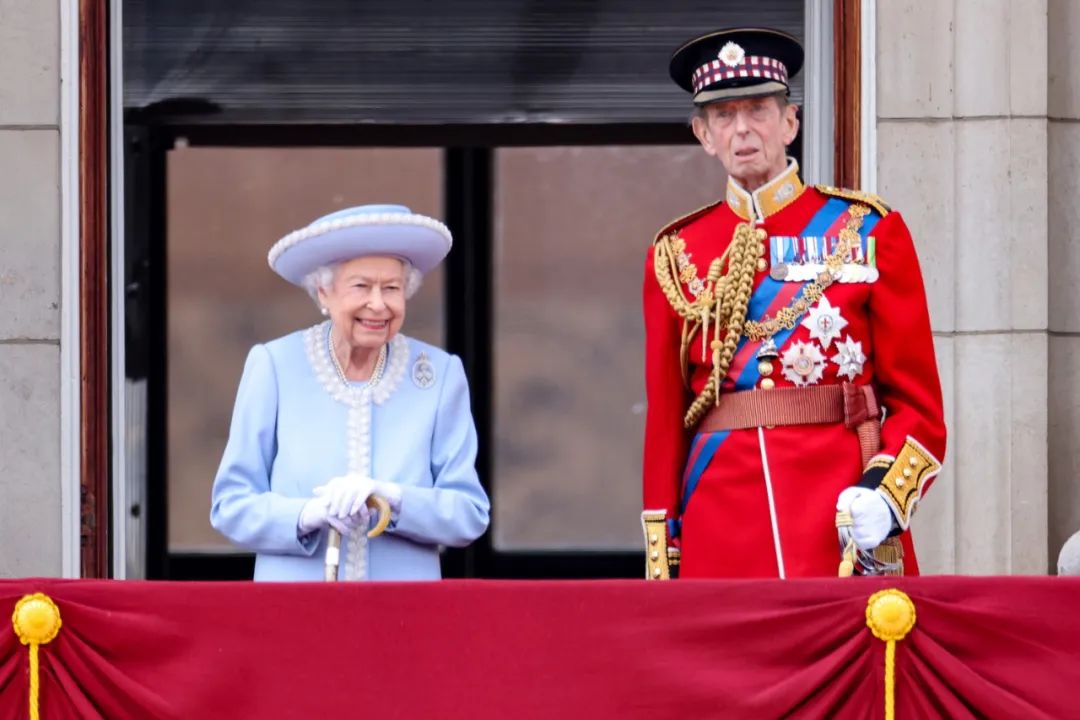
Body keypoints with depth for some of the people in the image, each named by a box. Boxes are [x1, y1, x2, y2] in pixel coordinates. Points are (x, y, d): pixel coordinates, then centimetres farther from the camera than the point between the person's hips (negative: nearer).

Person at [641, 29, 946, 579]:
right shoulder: (677, 255, 11)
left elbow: (918, 404, 3)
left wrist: (883, 496, -14)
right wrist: (661, 564, 4)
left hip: (849, 530, -1)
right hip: (720, 537, 2)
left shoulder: (868, 232, 6)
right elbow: (665, 419, 11)